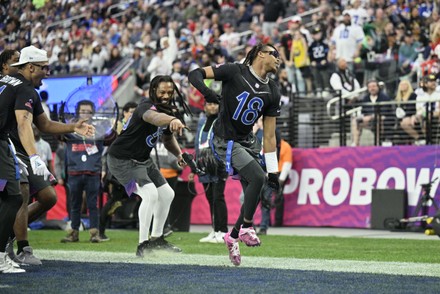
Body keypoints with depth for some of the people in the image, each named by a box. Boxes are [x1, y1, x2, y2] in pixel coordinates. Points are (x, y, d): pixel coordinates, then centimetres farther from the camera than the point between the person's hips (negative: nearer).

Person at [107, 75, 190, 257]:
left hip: (142, 160, 10)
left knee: (167, 194, 14)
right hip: (122, 159, -10)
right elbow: (153, 117, -52)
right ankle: (143, 244, -19)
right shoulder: (146, 106, -26)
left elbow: (168, 138, 20)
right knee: (150, 194, -24)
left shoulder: (170, 111, 3)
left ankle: (156, 238, 31)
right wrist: (172, 120, -74)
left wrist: (179, 154, 0)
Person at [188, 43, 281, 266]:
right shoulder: (234, 72, -11)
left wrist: (273, 170, 1)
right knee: (257, 177, -22)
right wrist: (205, 90, -36)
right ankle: (246, 227, -6)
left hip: (247, 141, 7)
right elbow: (195, 74, -13)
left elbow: (269, 135, 4)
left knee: (255, 194, 1)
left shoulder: (272, 93, 3)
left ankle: (233, 236, 19)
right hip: (225, 141, -6)